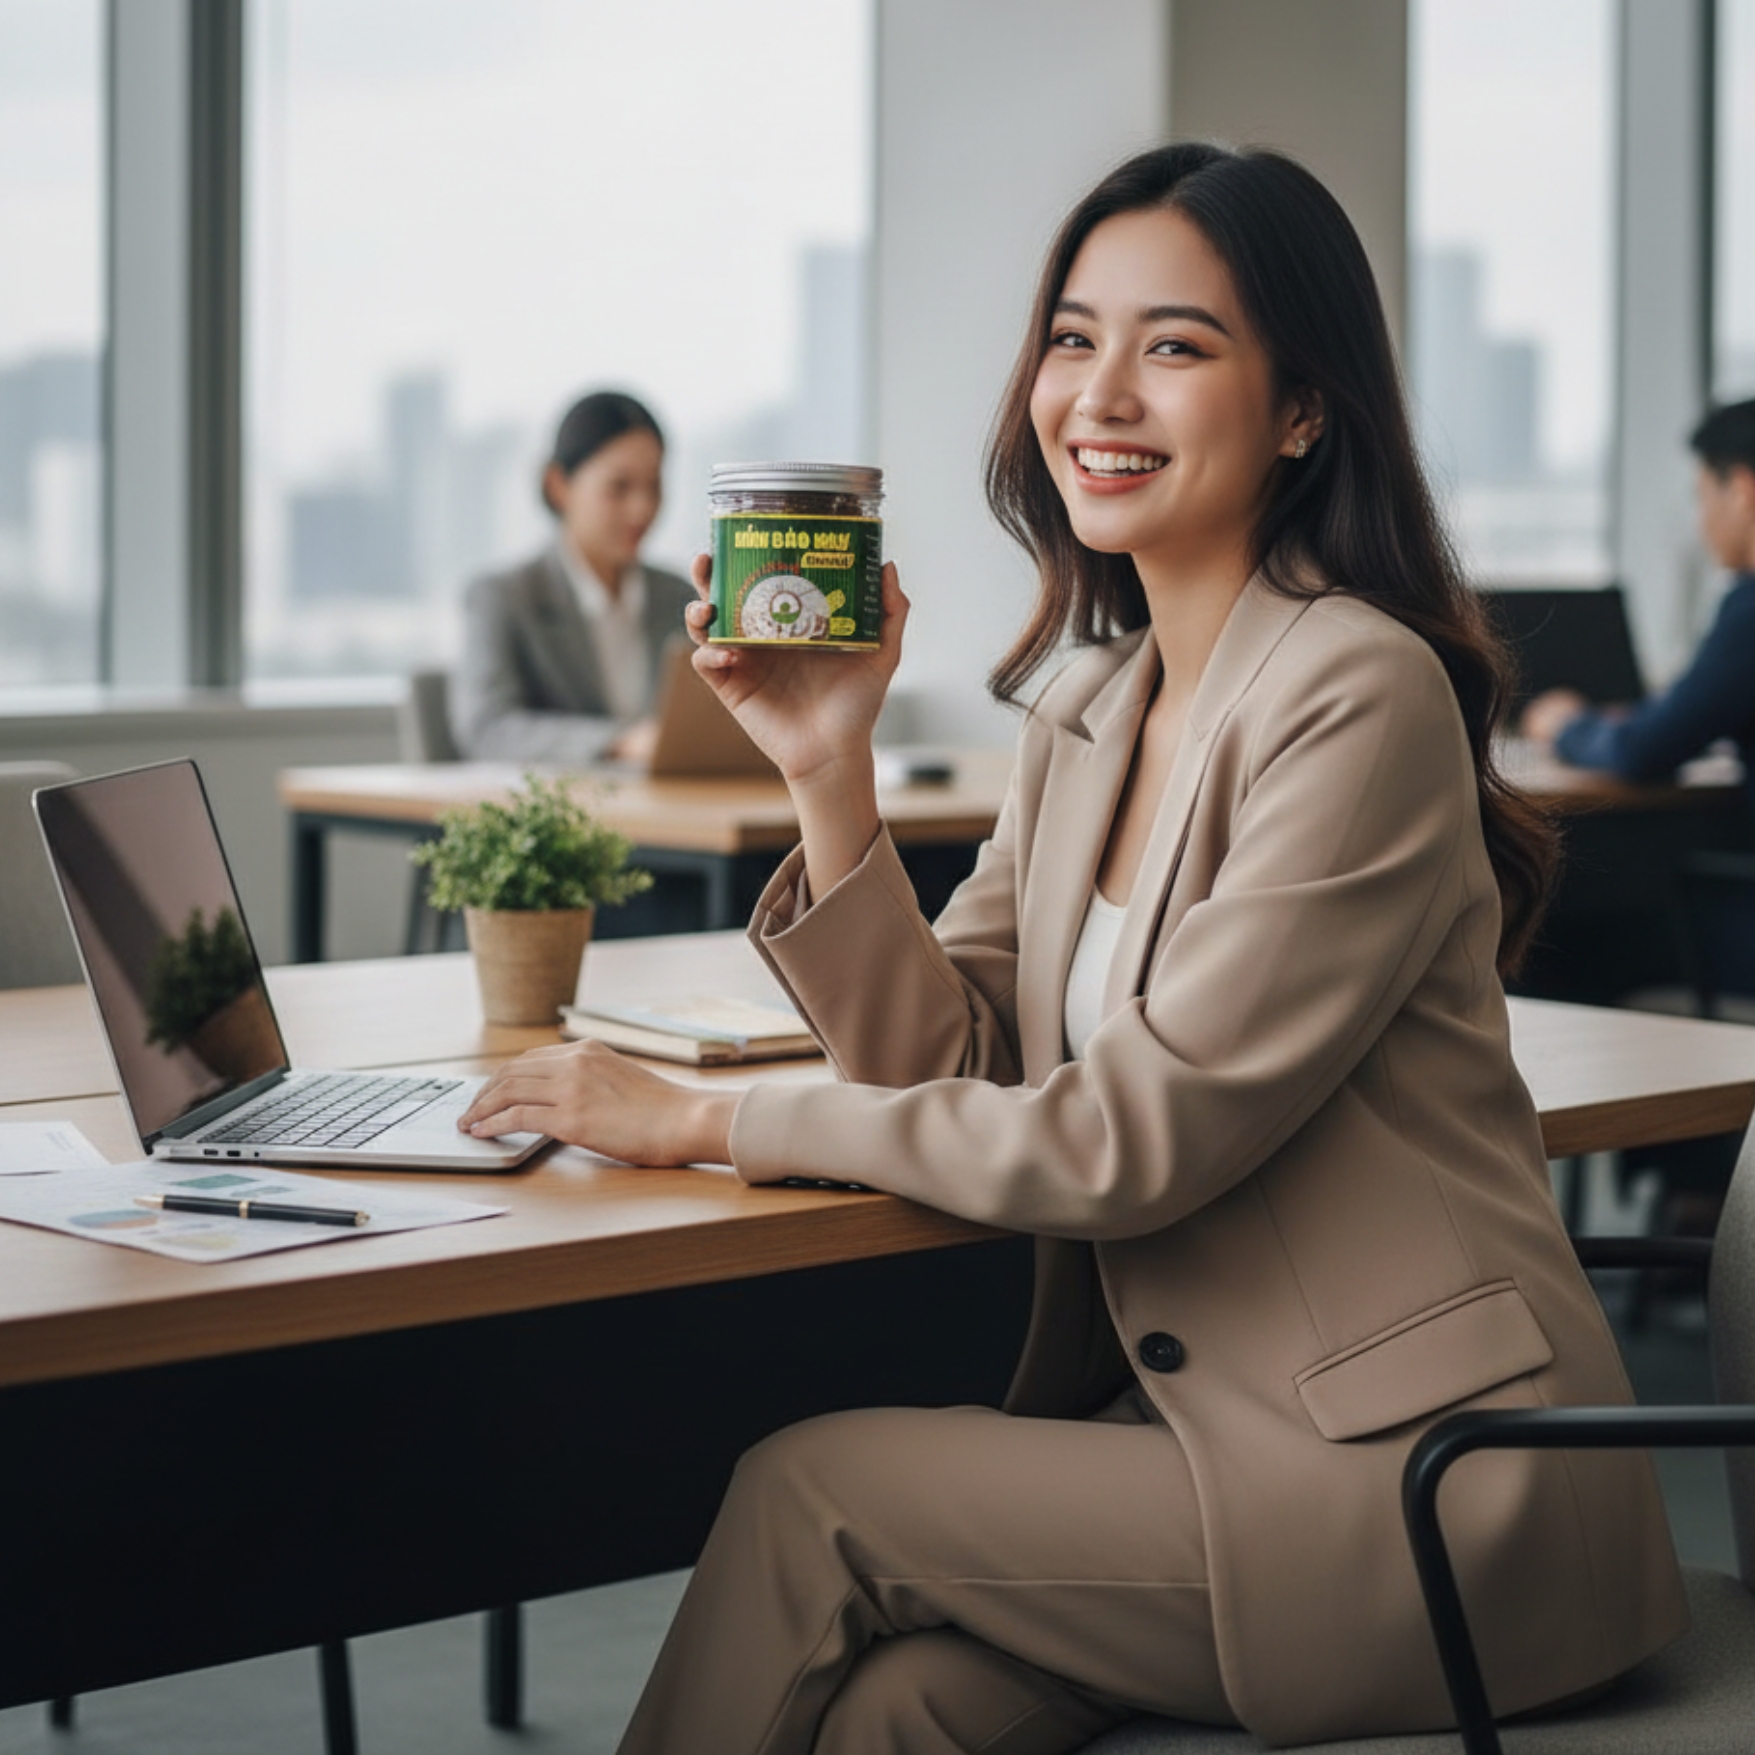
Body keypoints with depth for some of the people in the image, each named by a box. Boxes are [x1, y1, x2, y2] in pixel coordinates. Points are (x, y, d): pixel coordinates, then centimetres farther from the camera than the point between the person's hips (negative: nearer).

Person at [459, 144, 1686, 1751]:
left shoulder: (1360, 696, -15)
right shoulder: (1092, 707, 11)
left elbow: (1135, 1139, -18)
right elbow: (949, 1062, 7)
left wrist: (709, 1120, -12)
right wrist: (828, 770, -5)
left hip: (1425, 1484, -6)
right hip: (1190, 1419, 6)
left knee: (811, 1490, -12)